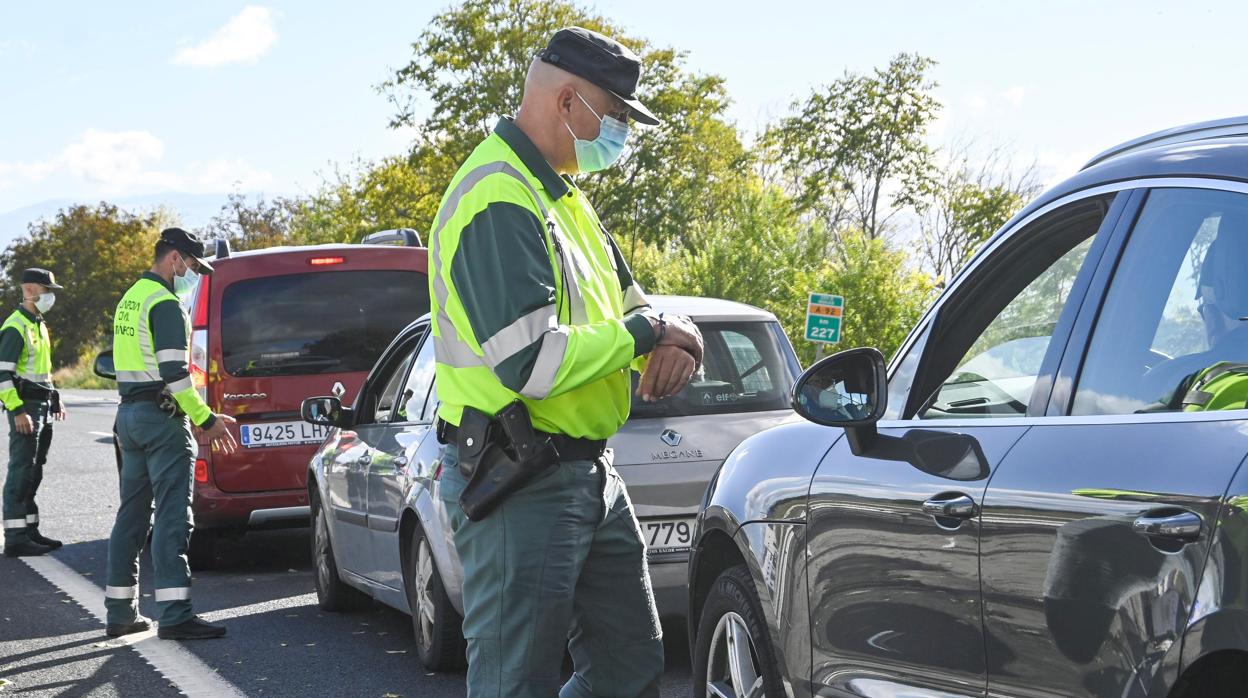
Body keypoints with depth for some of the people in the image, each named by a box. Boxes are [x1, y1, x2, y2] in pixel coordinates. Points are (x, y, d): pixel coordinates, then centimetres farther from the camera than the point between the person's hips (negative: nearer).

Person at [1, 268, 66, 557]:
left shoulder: (39, 325, 18)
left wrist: (55, 400, 22)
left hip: (43, 407, 10)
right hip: (25, 407, -10)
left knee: (34, 473, 12)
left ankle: (30, 530, 18)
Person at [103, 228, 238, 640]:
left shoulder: (130, 299, 18)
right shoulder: (165, 304, -13)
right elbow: (174, 372, -21)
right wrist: (206, 420, -16)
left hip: (129, 412, 10)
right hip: (161, 417, -10)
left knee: (132, 514, 13)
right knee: (172, 517, -10)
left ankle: (121, 612, 17)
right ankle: (175, 616, -14)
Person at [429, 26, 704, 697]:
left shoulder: (562, 195, 15)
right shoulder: (498, 201, -19)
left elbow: (629, 303, 19)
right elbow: (532, 362, -28)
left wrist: (671, 344, -5)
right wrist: (646, 334, -14)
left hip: (589, 474, 10)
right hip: (518, 486, -10)